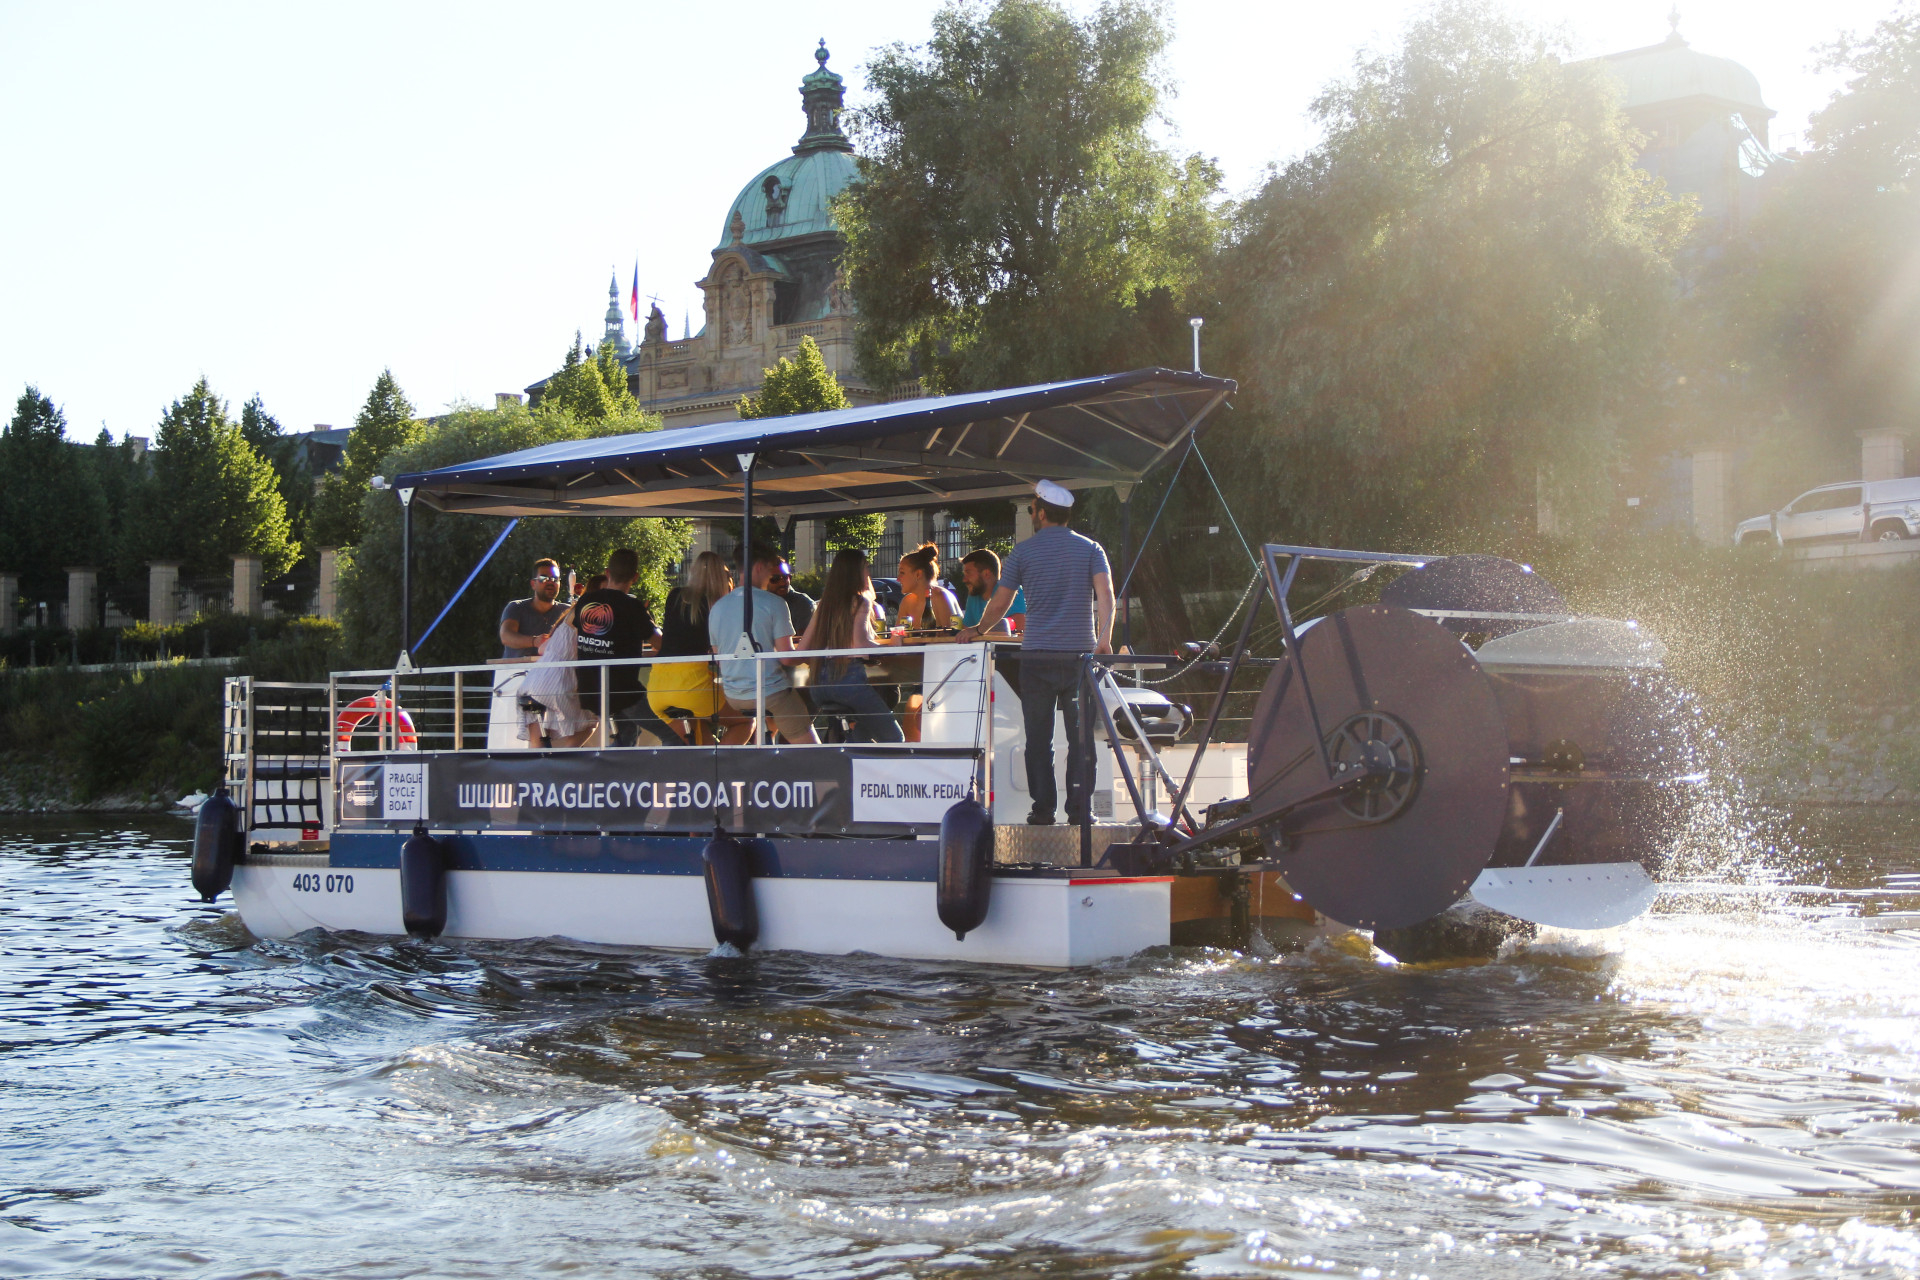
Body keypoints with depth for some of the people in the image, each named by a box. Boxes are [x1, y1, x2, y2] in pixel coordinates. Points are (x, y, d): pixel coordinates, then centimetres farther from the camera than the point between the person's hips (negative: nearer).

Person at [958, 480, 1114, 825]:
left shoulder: (1023, 551, 6)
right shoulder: (1090, 549, 8)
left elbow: (1000, 603, 12)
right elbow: (1105, 594, -7)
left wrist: (977, 630, 28)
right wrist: (1104, 638, -12)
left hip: (1037, 656, -1)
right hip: (1080, 654, 1)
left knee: (1039, 738, 5)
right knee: (1080, 737, 3)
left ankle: (1043, 810, 3)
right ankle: (1080, 810, -1)